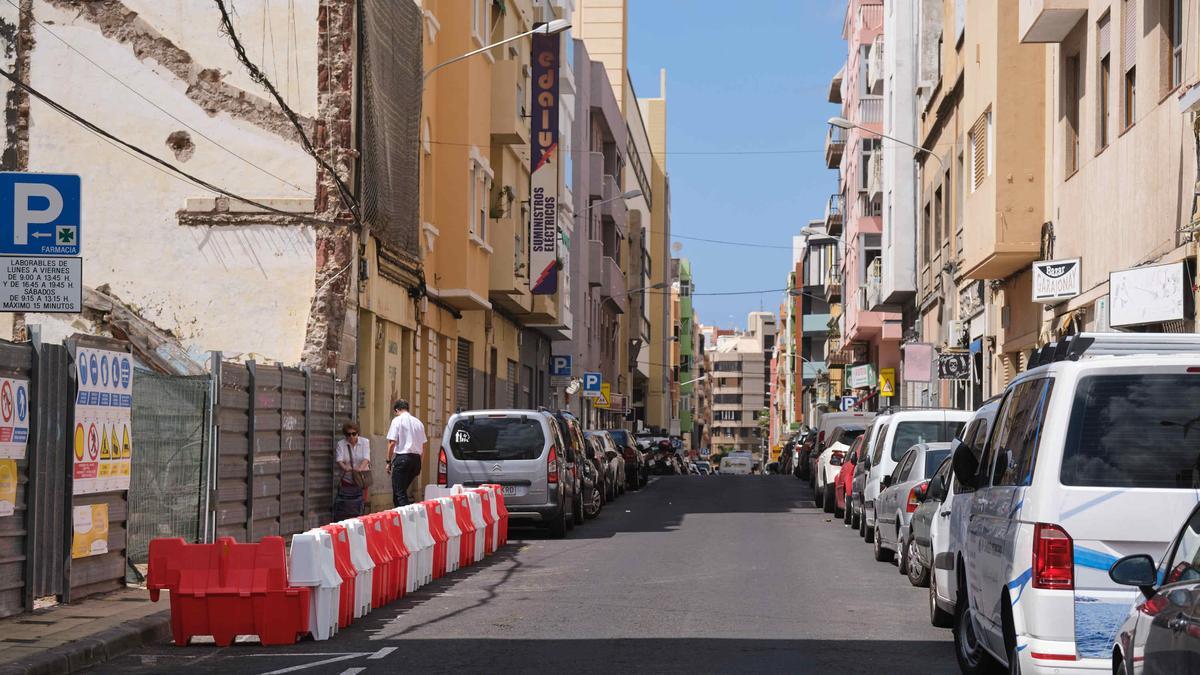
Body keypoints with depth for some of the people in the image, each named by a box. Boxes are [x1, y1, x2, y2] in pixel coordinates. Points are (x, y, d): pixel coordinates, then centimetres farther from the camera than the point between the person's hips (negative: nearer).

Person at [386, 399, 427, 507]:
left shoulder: (397, 420, -3)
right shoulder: (418, 422, 14)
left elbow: (392, 443, -10)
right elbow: (423, 446, 15)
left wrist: (389, 461, -2)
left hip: (402, 457, -6)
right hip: (416, 458, 6)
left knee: (399, 493, -4)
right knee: (402, 490, 16)